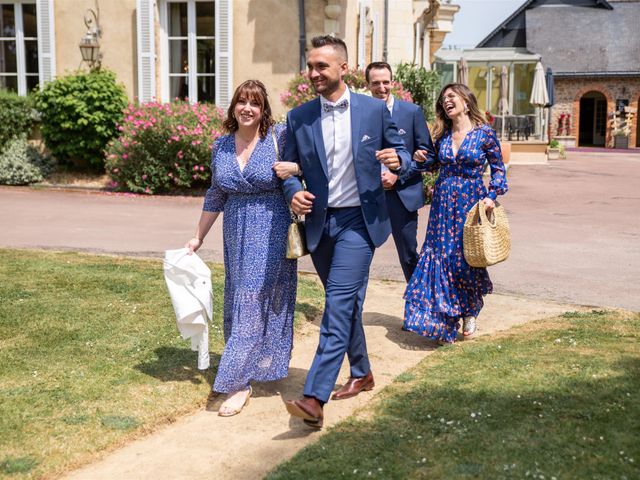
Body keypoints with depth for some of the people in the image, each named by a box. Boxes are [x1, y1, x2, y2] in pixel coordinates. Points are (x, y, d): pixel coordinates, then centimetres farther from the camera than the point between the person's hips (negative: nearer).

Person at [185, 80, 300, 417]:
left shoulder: (279, 139, -8)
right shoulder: (221, 146, 6)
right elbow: (215, 197, 13)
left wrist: (295, 168, -22)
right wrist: (198, 237, 15)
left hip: (272, 235, -5)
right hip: (237, 236, 5)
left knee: (256, 300, -6)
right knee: (238, 299, 11)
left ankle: (238, 383, -3)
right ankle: (253, 367, 28)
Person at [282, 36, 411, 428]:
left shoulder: (374, 109, -2)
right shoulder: (299, 117, 3)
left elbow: (402, 154, 7)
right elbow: (289, 167, 10)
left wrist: (399, 160, -17)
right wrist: (294, 192, -12)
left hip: (358, 220, -4)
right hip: (319, 222, 4)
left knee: (339, 306, -13)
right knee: (346, 304, 17)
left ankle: (315, 400, -17)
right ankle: (362, 374, 36)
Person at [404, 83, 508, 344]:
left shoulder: (484, 133, -5)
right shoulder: (442, 134, 7)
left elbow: (498, 168, 1)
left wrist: (492, 195, -11)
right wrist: (422, 159, 1)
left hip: (471, 204, -4)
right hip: (443, 202, 4)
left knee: (467, 259, 0)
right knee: (440, 258, 0)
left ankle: (470, 312, 27)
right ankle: (445, 322, 12)